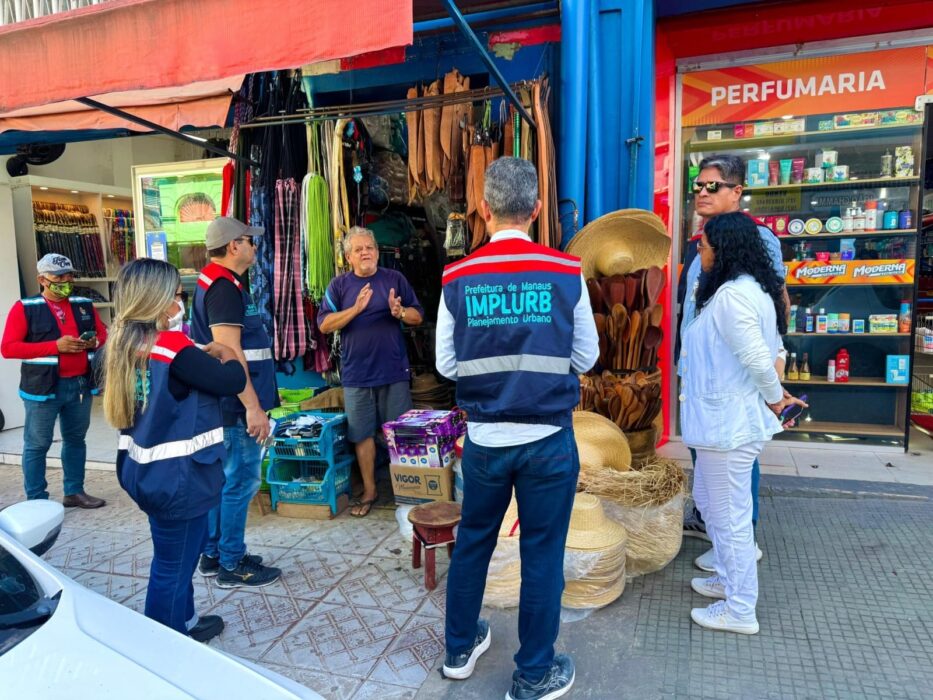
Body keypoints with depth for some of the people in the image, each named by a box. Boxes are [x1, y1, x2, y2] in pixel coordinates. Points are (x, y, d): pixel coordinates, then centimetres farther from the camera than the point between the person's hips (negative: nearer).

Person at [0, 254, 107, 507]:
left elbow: (102, 333, 17)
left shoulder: (84, 305, 8)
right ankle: (36, 501, 14)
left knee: (76, 439, 13)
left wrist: (94, 342, -8)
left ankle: (74, 492, 25)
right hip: (43, 387, -4)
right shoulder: (24, 308, -5)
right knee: (37, 445, 3)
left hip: (81, 384, 5)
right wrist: (55, 346, -20)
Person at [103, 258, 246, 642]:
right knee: (173, 566, 9)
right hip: (177, 477, -9)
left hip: (145, 468, 9)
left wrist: (202, 356, 6)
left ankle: (184, 623, 43)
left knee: (174, 558, 25)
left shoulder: (124, 345, 3)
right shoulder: (173, 347, -23)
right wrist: (227, 355, 2)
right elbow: (232, 381, -17)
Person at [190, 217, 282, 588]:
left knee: (223, 480, 17)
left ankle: (213, 554, 28)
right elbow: (229, 353, -24)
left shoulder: (215, 282, 16)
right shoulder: (224, 287, -17)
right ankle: (231, 565, 11)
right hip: (236, 406, -11)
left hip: (224, 405, 11)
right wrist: (253, 407, -23)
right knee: (240, 482, -1)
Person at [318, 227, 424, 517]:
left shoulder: (395, 279, 5)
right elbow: (324, 325, -4)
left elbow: (417, 316, 6)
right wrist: (356, 308, -18)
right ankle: (369, 491, 23)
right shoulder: (339, 285, 4)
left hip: (394, 370, 0)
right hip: (356, 373, 1)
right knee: (362, 434, 8)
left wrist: (400, 312, -16)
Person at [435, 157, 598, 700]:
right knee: (542, 554, 13)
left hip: (484, 439, 2)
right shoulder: (567, 273, -9)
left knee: (472, 542, 20)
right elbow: (587, 357, 1)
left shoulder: (457, 278, -5)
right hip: (549, 439, -2)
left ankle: (460, 649, 40)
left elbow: (447, 364, 2)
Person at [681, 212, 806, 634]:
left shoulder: (731, 294, -21)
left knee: (730, 515, 3)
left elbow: (757, 358, -25)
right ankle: (729, 579, 40)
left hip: (729, 422, -11)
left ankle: (740, 611, 19)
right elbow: (760, 354, 14)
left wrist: (775, 399, -9)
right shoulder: (750, 288, 12)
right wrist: (775, 397, 12)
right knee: (708, 499, 24)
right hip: (728, 418, 11)